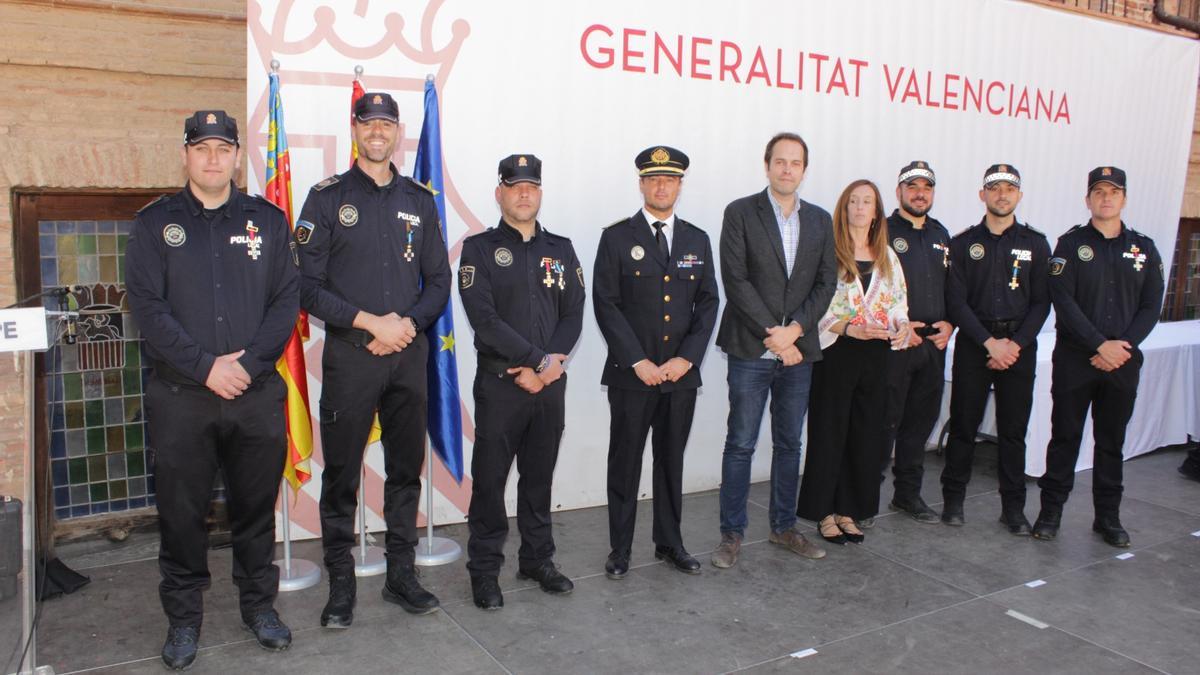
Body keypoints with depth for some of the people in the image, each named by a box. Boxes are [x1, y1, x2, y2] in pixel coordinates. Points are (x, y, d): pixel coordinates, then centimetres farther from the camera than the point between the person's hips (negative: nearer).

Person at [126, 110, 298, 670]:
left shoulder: (267, 219, 7)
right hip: (179, 394, -1)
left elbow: (287, 301, 1)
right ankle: (183, 617, 24)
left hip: (257, 393, 1)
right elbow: (147, 307, -5)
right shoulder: (156, 223, 4)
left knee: (256, 504, 10)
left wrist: (248, 362, -11)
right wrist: (205, 367, -14)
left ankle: (259, 603, 27)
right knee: (181, 510, 7)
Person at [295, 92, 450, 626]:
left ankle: (401, 574, 23)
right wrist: (370, 321, -14)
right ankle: (341, 584, 17)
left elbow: (439, 282, 11)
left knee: (406, 468, 10)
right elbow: (307, 286, -6)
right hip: (349, 356, -3)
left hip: (409, 354, 3)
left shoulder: (420, 201, 11)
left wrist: (409, 323, -7)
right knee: (342, 473, 3)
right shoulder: (328, 197, 0)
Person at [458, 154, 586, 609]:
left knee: (539, 477, 13)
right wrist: (534, 359, -15)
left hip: (550, 383, 4)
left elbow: (573, 315, 5)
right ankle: (484, 570, 15)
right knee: (490, 479, 3)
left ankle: (538, 560, 27)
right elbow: (484, 318, -12)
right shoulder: (479, 249, -1)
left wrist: (553, 362, -10)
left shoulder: (560, 249, 11)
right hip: (499, 382, -3)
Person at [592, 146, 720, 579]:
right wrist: (638, 362, -13)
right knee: (625, 463, 5)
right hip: (631, 375, -3)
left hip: (681, 373, 3)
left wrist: (687, 357, -6)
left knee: (672, 461, 13)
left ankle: (669, 543, 26)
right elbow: (606, 304, -7)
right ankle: (620, 549, 17)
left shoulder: (697, 240, 10)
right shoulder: (617, 238, -2)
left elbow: (708, 303, 7)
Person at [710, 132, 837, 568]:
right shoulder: (740, 213, -2)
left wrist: (794, 330, -9)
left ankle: (784, 527, 27)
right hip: (751, 350, -4)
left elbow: (826, 283, 6)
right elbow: (735, 280, -10)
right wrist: (772, 335, -13)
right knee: (740, 445, 1)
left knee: (789, 444, 13)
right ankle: (732, 534, 12)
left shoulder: (820, 220, 11)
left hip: (798, 350, 4)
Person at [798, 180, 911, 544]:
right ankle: (824, 513, 13)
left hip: (875, 354, 5)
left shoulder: (887, 257, 13)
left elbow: (898, 303, 14)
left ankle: (848, 511, 21)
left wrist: (902, 327, -6)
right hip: (836, 352, -5)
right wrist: (851, 329, -20)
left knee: (866, 433, 9)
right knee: (830, 432, 1)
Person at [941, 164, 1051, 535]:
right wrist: (990, 343, -12)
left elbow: (1041, 302, 3)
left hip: (1020, 346, 1)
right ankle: (953, 499, 15)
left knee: (1014, 430, 5)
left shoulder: (1036, 243, 7)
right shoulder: (963, 243, 3)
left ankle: (1013, 507, 14)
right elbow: (956, 301, -3)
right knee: (964, 424, 3)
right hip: (973, 344, -1)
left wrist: (1016, 344, -10)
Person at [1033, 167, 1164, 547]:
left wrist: (1123, 347, -11)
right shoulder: (1071, 244, 0)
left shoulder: (1144, 249, 9)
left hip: (1123, 362, 3)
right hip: (1074, 359, -2)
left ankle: (1108, 516, 20)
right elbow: (1063, 301, -9)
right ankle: (1051, 510, 12)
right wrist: (1100, 345, -16)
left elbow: (1151, 306, 4)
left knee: (1112, 440, 10)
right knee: (1065, 436, 3)